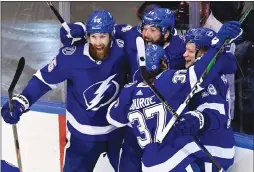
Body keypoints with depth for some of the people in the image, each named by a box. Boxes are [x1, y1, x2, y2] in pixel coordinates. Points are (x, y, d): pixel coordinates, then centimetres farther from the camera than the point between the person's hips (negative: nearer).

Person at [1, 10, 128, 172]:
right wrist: (21, 101, -26)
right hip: (83, 132, -2)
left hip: (118, 128, 2)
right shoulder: (71, 56, -24)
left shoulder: (122, 50, -19)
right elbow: (44, 78, -15)